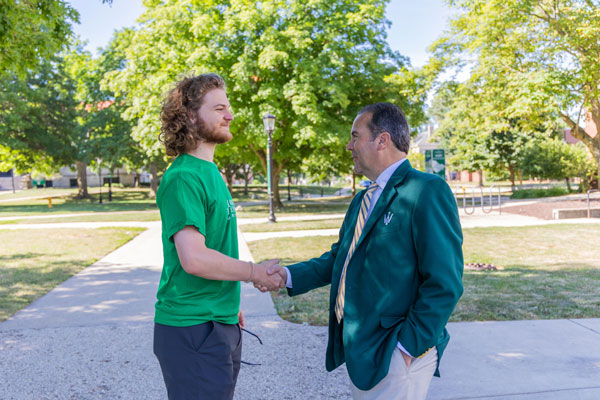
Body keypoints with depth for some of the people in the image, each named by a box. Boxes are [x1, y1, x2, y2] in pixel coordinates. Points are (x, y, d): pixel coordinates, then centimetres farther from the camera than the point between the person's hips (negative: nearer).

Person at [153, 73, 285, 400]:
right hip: (193, 329, -9)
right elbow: (194, 259, -26)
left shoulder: (209, 172, 12)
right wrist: (254, 272, -14)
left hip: (221, 324, 9)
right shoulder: (183, 178, -18)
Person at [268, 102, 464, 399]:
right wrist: (289, 275, 2)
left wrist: (408, 347, -18)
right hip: (357, 350, 8)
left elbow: (444, 284, -19)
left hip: (396, 355, -8)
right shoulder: (363, 200, 13)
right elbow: (340, 257, 15)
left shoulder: (427, 191, -16)